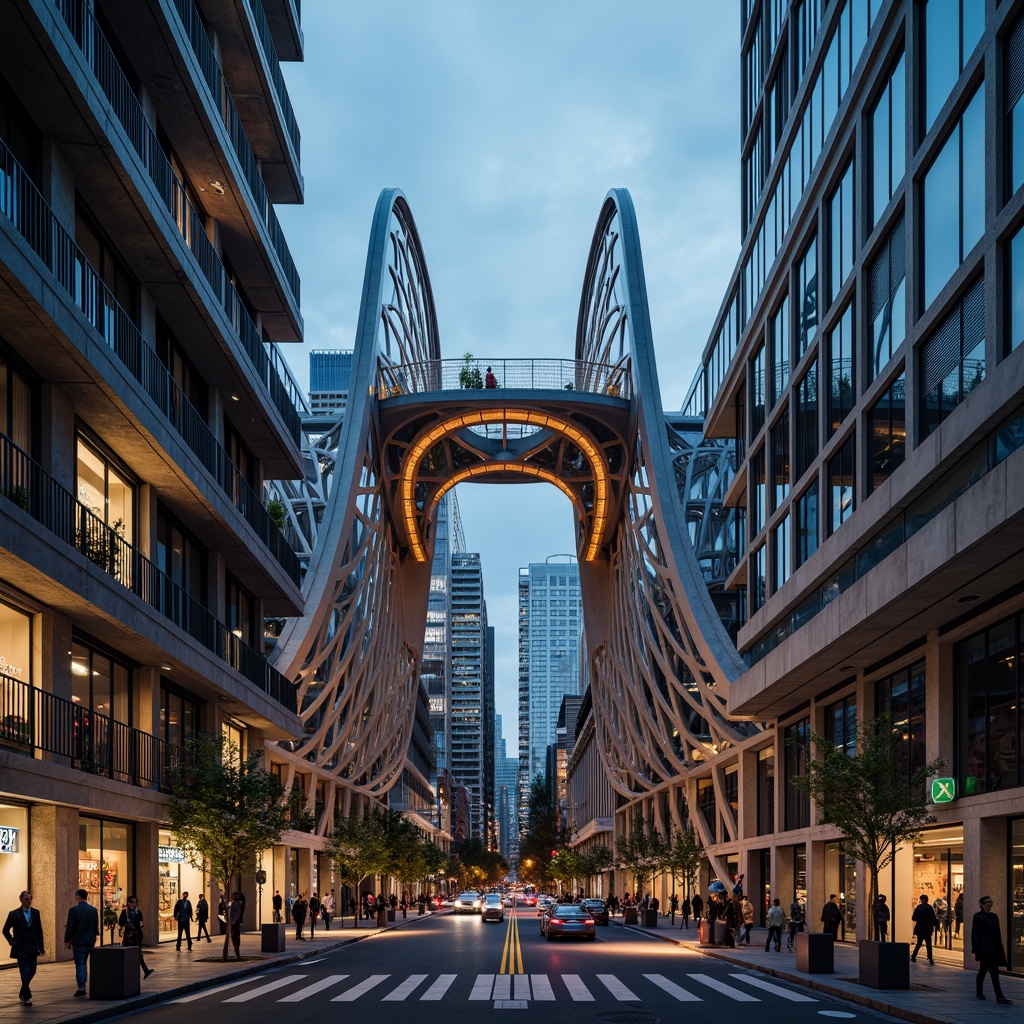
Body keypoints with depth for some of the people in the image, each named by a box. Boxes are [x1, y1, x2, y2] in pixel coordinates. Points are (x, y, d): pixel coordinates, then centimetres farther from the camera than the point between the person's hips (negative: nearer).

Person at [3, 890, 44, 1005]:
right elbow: (6, 930, 3)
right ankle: (27, 997, 0)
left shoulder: (35, 913, 6)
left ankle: (22, 993, 30)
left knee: (32, 972, 9)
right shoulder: (14, 914, -5)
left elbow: (39, 931, 11)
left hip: (32, 948, 4)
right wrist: (12, 942, -6)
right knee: (25, 973, -6)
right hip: (20, 949, -4)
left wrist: (41, 946, 9)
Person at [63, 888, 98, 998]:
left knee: (80, 965, -1)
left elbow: (70, 927, -11)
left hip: (78, 942, -5)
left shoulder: (74, 910, -12)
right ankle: (82, 987, 20)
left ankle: (81, 989, -6)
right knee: (83, 963, 18)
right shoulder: (93, 910, 3)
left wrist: (66, 941, -1)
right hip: (90, 942, 5)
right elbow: (96, 927, 8)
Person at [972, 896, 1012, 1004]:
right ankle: (999, 997, -20)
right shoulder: (978, 917, -6)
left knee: (983, 971, 17)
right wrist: (975, 950, -12)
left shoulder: (994, 917, 15)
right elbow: (975, 935, -8)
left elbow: (998, 933, 19)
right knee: (994, 972, -15)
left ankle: (979, 993, 27)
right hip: (984, 949, -7)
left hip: (994, 949, 7)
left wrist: (1000, 949, 16)